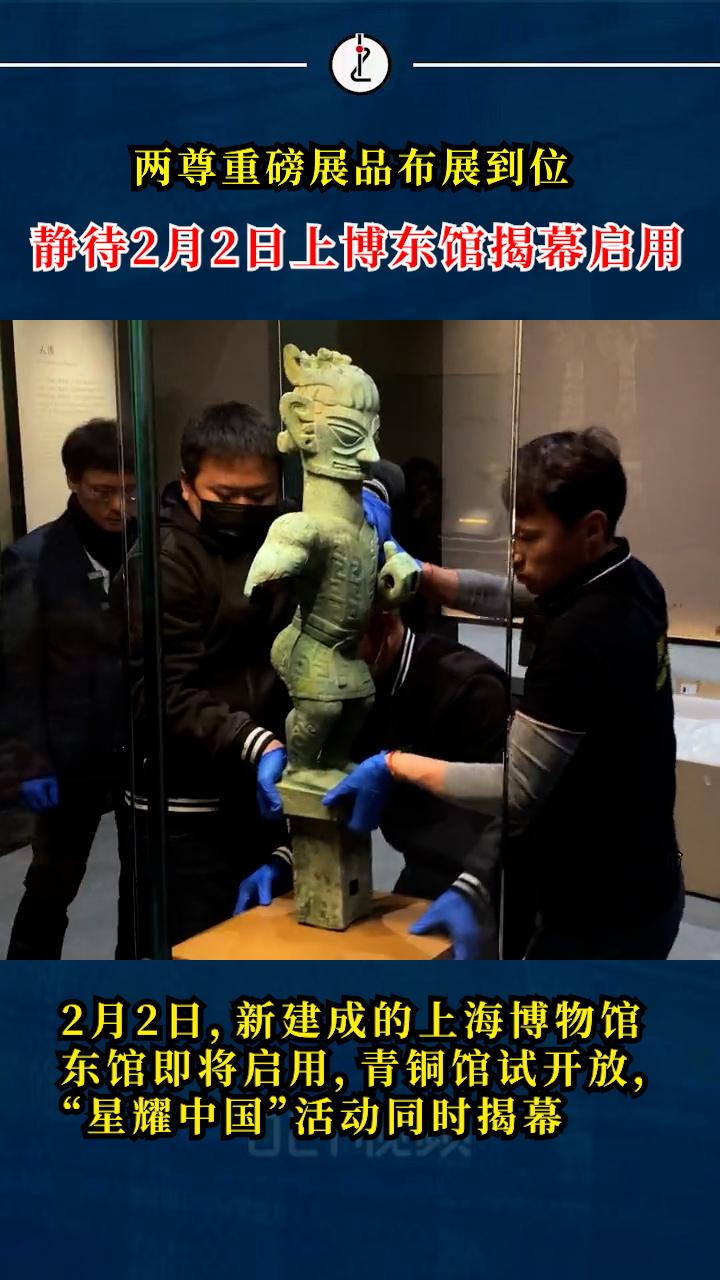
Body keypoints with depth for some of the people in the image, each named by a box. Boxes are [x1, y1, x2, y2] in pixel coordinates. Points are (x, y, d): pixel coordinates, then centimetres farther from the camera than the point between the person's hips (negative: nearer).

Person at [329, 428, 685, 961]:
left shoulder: (581, 638, -30)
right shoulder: (631, 583, -1)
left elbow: (516, 790, -26)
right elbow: (518, 601, 14)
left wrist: (395, 765, -15)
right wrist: (424, 575, 0)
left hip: (603, 915, -9)